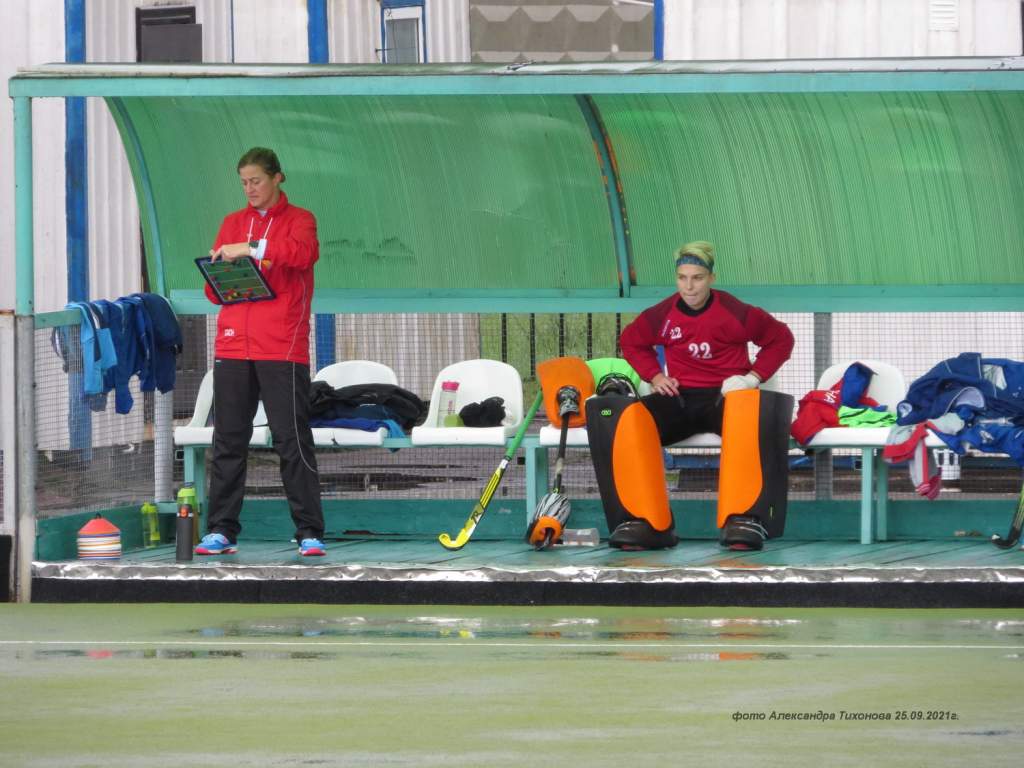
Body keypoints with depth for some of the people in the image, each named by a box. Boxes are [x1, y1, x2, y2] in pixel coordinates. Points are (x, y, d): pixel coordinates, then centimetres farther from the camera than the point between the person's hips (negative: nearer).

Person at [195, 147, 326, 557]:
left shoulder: (297, 219, 5)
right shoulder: (233, 223, 17)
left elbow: (304, 252, -18)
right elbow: (214, 287, 17)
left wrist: (251, 249, -25)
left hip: (282, 349, -4)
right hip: (233, 346, 4)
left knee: (293, 441, -6)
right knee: (228, 442, 4)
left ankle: (309, 533, -4)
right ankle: (221, 532, 8)